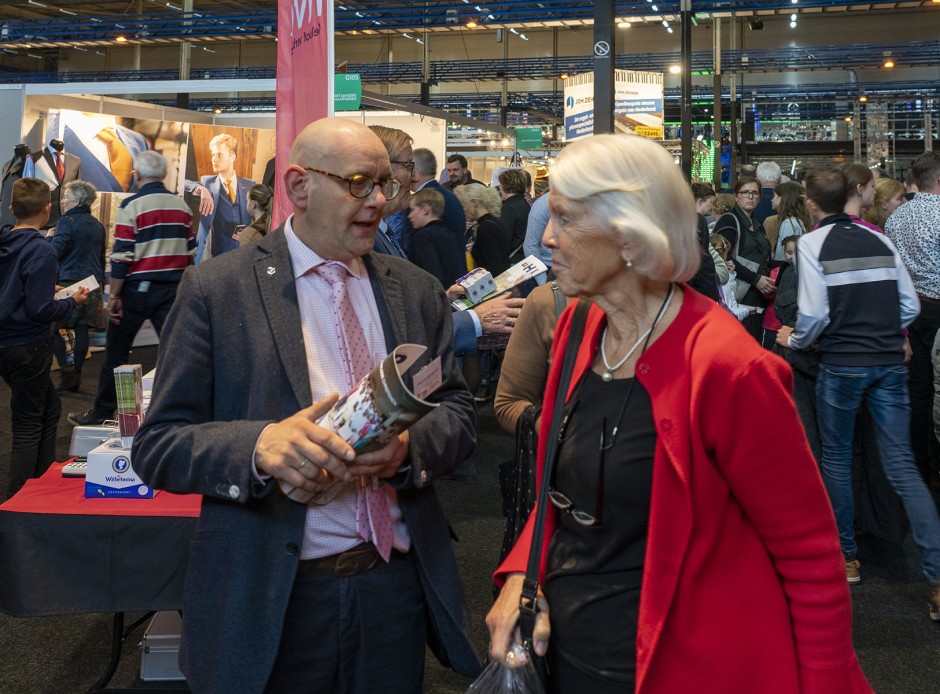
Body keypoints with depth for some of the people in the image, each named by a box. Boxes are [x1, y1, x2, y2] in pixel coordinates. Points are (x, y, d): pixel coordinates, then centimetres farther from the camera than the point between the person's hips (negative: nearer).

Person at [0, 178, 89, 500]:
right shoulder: (41, 251, -19)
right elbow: (40, 310, -22)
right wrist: (72, 302, -5)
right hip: (28, 348, -8)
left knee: (48, 407, 23)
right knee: (28, 428, 3)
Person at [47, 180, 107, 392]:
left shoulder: (67, 222, -9)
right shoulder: (98, 226, 13)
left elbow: (55, 251, -16)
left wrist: (49, 238, 3)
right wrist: (100, 282, 26)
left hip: (68, 281, -7)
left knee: (54, 328, 0)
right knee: (82, 329, 8)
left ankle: (67, 373, -10)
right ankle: (76, 376, 13)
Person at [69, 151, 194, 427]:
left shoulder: (132, 205, -9)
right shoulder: (182, 206, 6)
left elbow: (121, 256, -13)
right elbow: (189, 252, 11)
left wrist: (113, 295, -8)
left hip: (138, 289, -4)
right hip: (173, 289, 4)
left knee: (116, 351, 8)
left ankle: (103, 411, 18)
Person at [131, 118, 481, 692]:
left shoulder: (417, 291, 6)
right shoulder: (216, 290, -5)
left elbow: (458, 413, 5)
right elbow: (157, 448, -7)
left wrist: (408, 446, -17)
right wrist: (259, 446, -27)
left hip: (397, 585, 3)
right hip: (269, 597, -3)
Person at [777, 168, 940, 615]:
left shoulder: (812, 243, -6)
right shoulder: (879, 240, 8)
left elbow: (814, 314, -12)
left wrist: (794, 341, 7)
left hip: (841, 364, -4)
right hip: (890, 362, 4)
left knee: (836, 459, 15)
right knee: (901, 464, 4)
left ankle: (845, 557, 24)